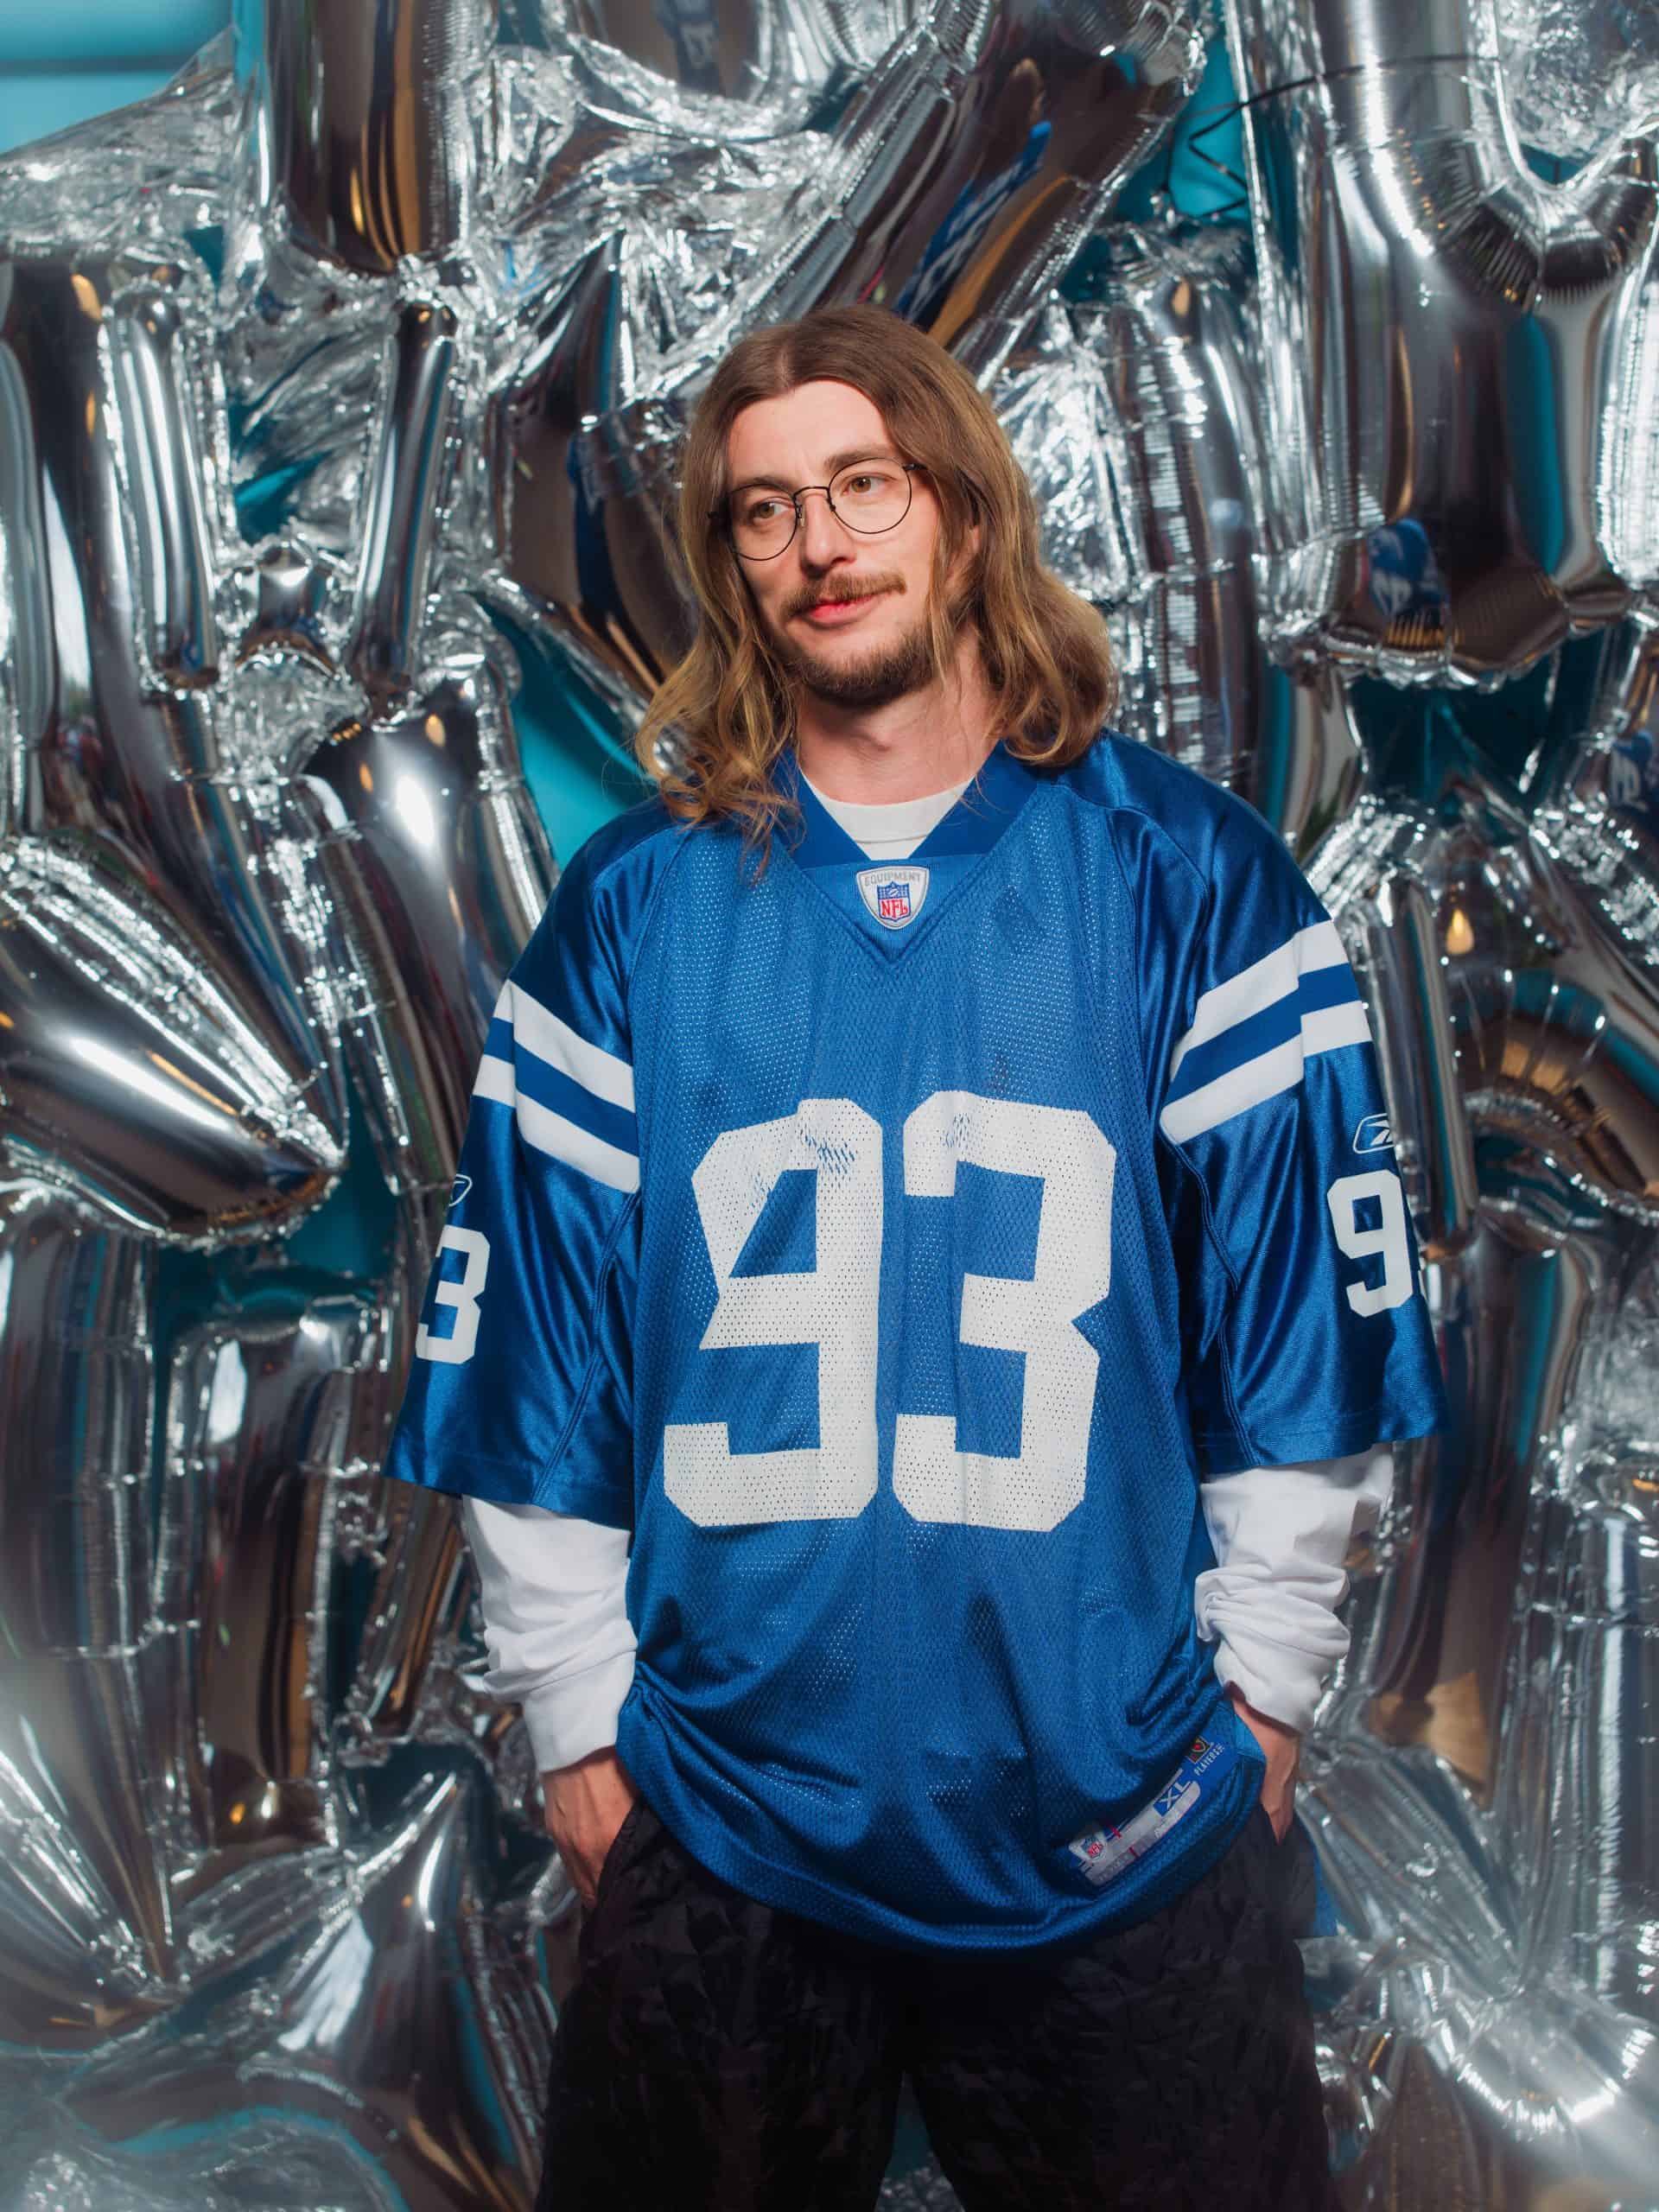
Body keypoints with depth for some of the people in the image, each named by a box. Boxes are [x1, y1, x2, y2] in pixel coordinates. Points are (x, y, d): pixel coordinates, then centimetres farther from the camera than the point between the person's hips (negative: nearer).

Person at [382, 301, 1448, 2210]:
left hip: (1124, 1823, 0)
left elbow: (1304, 1300, -1)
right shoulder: (633, 907, -1)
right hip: (718, 1815, 1)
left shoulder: (1182, 872, -3)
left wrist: (1263, 1687, 1)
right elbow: (529, 1351, 1)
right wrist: (574, 1720, 2)